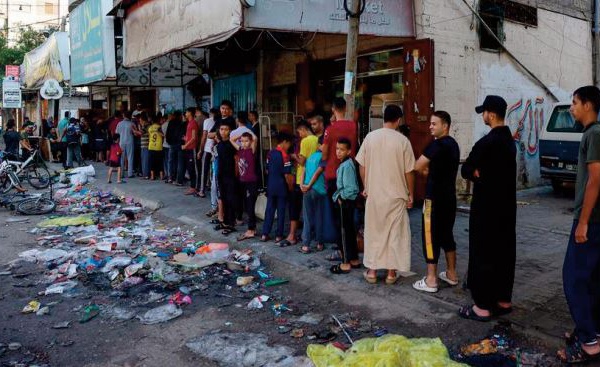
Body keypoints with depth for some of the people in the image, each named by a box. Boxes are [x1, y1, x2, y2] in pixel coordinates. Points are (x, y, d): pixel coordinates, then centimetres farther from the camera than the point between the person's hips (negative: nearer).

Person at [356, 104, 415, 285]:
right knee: (395, 233, 9)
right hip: (396, 195, -2)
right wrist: (410, 194, 5)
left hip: (374, 194, 2)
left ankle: (372, 271, 18)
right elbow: (409, 172, -6)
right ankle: (391, 272, 15)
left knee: (373, 231, 12)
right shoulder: (402, 140, -9)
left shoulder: (370, 137, -3)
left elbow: (362, 166, 1)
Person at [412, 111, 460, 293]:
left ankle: (431, 280, 3)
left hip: (435, 198, -9)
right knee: (447, 234, 17)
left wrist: (426, 171, 2)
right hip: (449, 197, 9)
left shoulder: (437, 144, -17)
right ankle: (451, 274, 25)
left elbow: (417, 166, -18)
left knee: (431, 236, -2)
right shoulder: (452, 144, 12)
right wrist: (429, 171, 4)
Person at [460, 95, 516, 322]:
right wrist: (485, 173, -3)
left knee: (483, 254, -3)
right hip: (506, 204, 9)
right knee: (504, 252, 14)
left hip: (487, 207, -9)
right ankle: (503, 300, 23)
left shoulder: (487, 142, -19)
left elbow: (466, 170, -15)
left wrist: (478, 174, 0)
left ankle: (483, 307, 3)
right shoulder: (509, 140, 10)